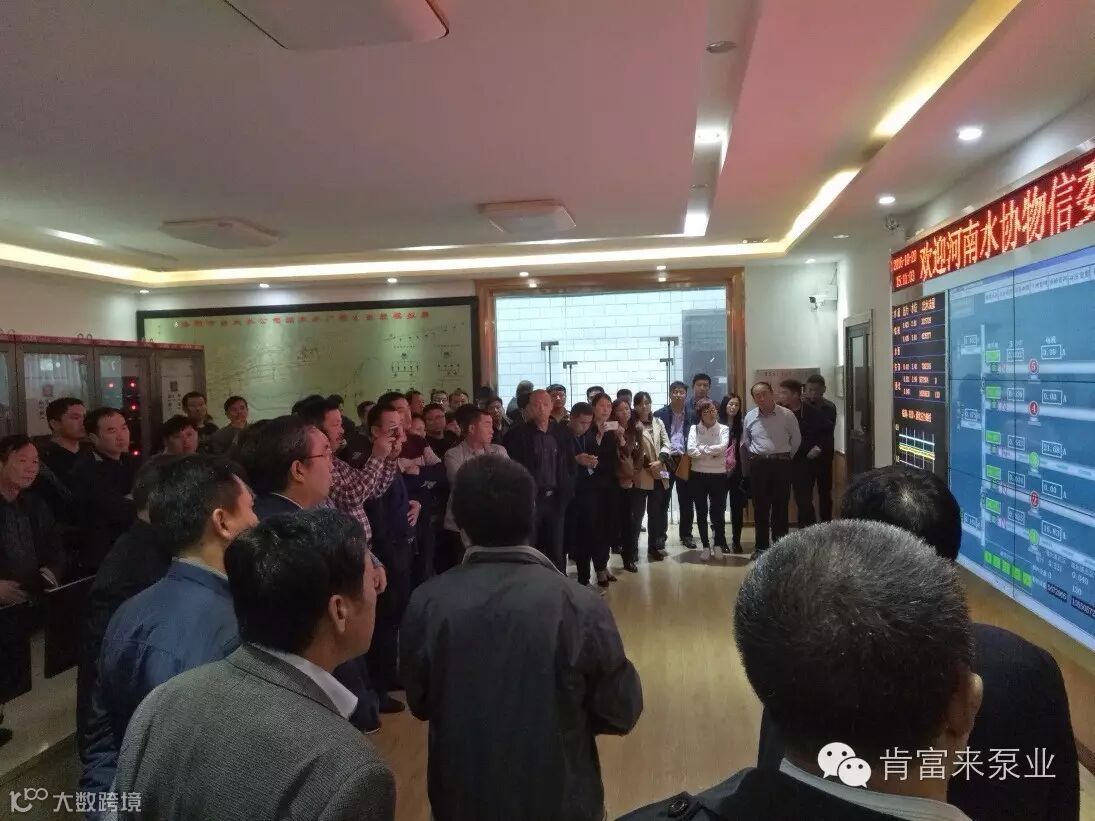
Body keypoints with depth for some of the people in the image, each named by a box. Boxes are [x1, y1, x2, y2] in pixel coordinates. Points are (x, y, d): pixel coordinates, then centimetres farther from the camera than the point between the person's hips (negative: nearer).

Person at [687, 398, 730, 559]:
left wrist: (702, 448, -12)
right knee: (701, 512, 8)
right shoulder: (694, 429, 1)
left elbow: (722, 447, -17)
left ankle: (719, 544, 21)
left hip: (718, 475, -1)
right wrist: (712, 452, -13)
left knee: (718, 511, 4)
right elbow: (691, 451, -12)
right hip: (698, 475, 1)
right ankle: (705, 546, 18)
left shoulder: (723, 429, 0)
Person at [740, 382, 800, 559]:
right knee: (760, 507, 5)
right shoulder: (750, 417, 6)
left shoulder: (787, 415, -4)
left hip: (781, 464, -2)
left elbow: (796, 439, 7)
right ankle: (761, 546, 14)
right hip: (758, 465, 2)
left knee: (780, 506, 1)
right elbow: (745, 442, 17)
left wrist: (785, 457, 10)